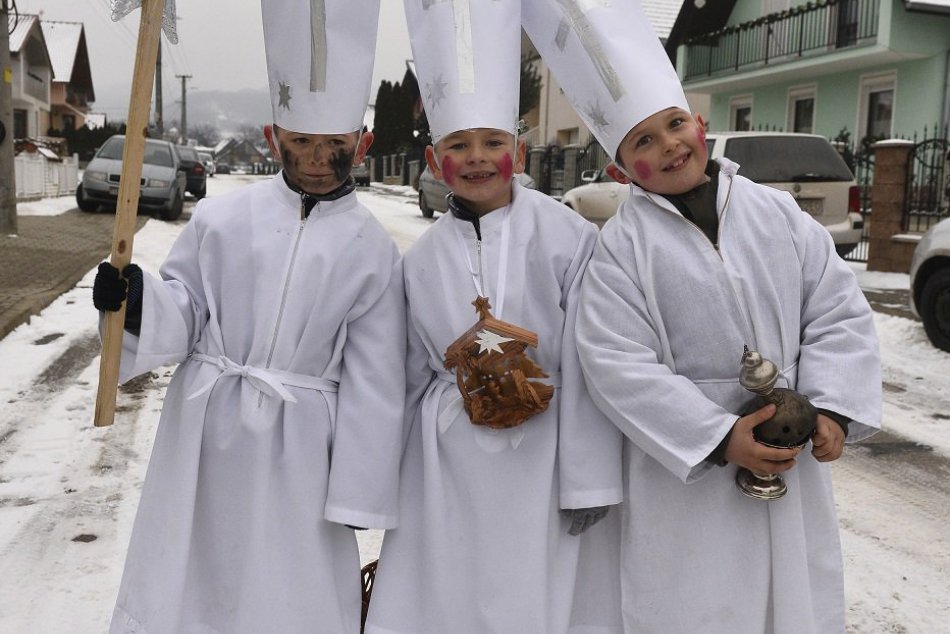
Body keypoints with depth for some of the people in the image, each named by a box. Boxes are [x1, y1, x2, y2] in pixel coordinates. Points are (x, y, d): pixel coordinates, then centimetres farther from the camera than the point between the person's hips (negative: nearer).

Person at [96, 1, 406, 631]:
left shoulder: (373, 250, -2)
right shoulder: (222, 216, 0)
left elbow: (374, 382, -1)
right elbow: (183, 313, 5)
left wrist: (360, 492, 0)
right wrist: (137, 302, -17)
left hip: (295, 449, -1)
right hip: (203, 433, 2)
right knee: (181, 581, 12)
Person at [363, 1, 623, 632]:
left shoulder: (566, 235, -8)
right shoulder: (423, 258, 6)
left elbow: (586, 367, -9)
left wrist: (588, 479, -8)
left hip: (542, 458, -3)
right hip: (446, 464, 4)